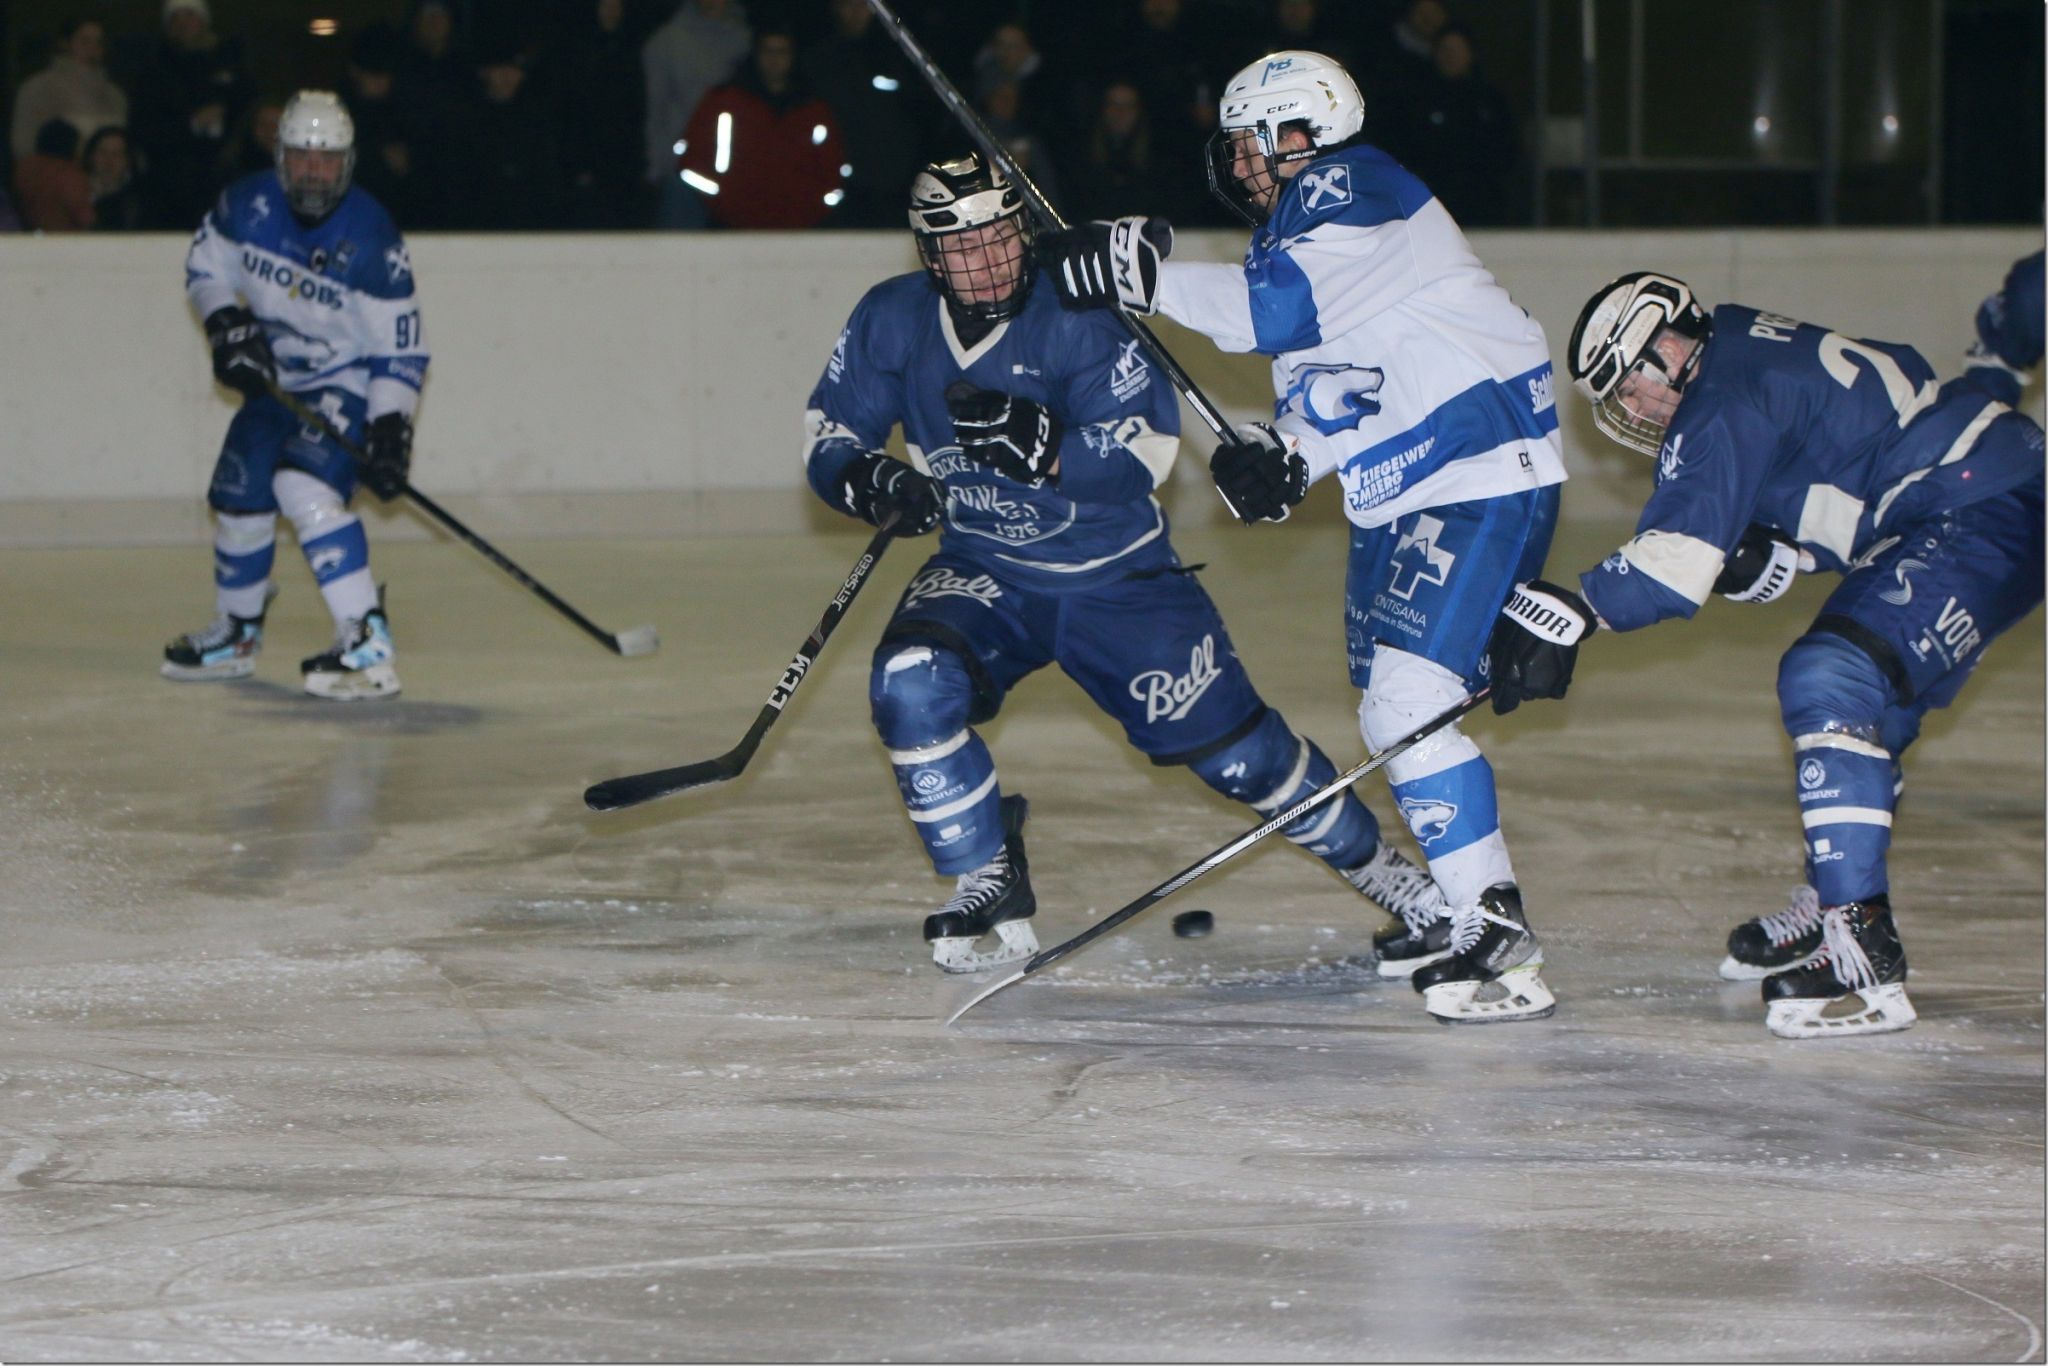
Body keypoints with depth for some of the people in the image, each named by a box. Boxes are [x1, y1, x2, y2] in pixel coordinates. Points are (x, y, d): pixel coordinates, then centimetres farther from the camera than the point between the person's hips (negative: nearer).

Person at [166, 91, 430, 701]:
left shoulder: (373, 239, -23)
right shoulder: (247, 205, -11)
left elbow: (400, 349, -18)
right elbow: (205, 265, 8)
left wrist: (391, 427, -26)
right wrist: (229, 324, -10)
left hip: (347, 382, -6)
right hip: (274, 377, 6)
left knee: (305, 486, -28)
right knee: (239, 496, 10)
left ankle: (368, 645, -32)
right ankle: (236, 635, 36)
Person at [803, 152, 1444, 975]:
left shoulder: (1079, 315, -20)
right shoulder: (893, 321, -8)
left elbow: (1146, 450, -26)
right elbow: (826, 436, -1)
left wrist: (1040, 444, -43)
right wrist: (871, 481, -24)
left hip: (1119, 576, -3)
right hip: (984, 572, 3)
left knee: (1229, 742, -1)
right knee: (910, 686, -26)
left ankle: (1372, 864, 24)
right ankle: (990, 888, -9)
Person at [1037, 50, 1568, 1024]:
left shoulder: (1353, 191, -13)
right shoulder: (1288, 227, 17)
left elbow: (1282, 308, -28)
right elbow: (1321, 392, 21)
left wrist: (1143, 273, -25)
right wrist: (1282, 457, 0)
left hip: (1484, 477, -11)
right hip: (1399, 496, 11)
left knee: (1408, 704, -20)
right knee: (1391, 715, 16)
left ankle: (1496, 938, -21)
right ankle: (1459, 910, 29)